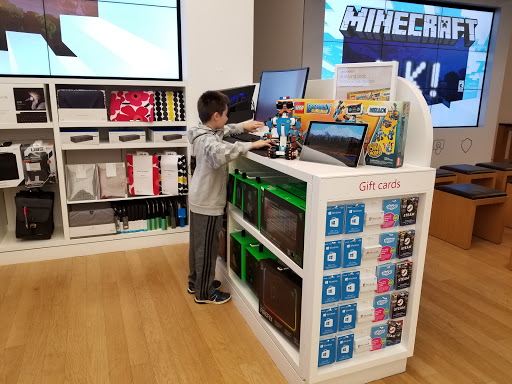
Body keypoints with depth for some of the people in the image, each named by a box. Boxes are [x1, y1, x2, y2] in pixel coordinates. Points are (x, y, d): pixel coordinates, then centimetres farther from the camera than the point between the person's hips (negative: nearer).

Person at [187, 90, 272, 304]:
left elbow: (221, 132, 26)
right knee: (207, 248, 4)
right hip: (208, 204, -10)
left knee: (197, 244, 21)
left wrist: (242, 126, 19)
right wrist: (251, 145, -41)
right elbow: (223, 152, -50)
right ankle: (204, 293, 19)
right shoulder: (208, 141, -27)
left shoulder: (205, 133, 4)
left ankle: (195, 282, 38)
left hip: (198, 200, 10)